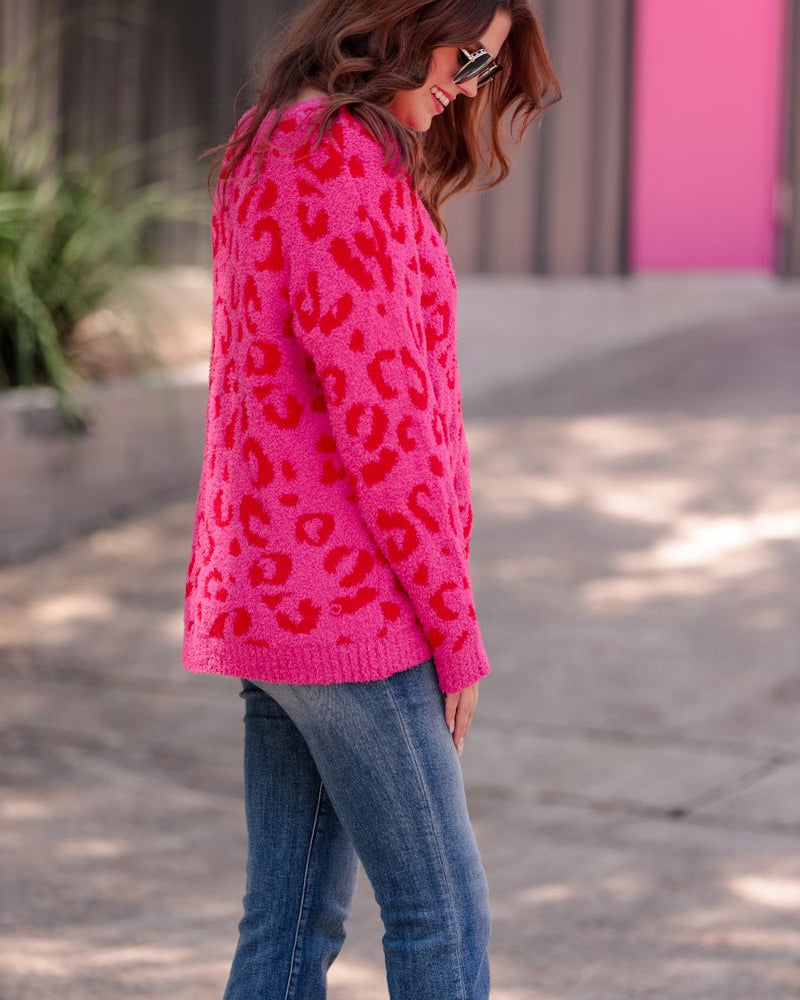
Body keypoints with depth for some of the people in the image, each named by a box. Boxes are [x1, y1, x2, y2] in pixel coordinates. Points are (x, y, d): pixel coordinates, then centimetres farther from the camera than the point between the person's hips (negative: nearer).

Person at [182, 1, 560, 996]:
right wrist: (455, 630, -12)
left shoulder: (266, 150, 16)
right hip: (345, 604, -10)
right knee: (441, 912, -1)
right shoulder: (340, 160, -15)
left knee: (294, 919, 12)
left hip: (271, 591, 10)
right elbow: (375, 412, -19)